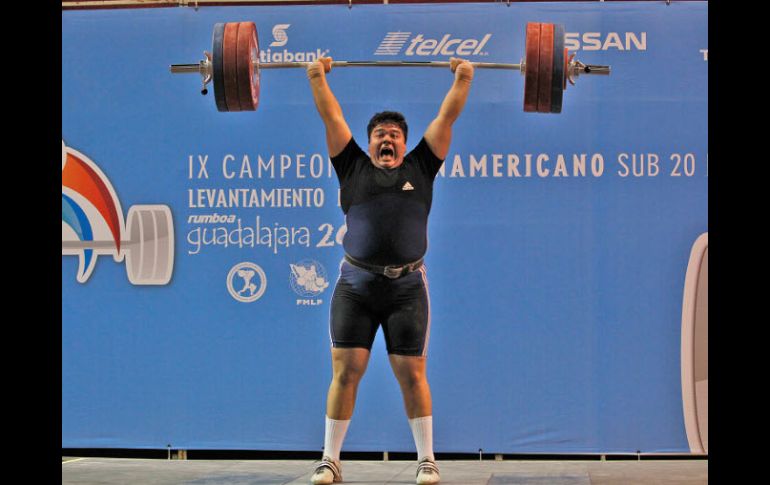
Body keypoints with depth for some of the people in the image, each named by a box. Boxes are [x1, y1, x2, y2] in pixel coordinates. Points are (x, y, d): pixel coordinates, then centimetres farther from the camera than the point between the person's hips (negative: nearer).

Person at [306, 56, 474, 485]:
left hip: (407, 286, 0)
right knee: (345, 371, -1)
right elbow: (332, 117, 14)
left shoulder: (420, 169, 12)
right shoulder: (354, 168, 12)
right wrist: (317, 77, 17)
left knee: (412, 374, 1)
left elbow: (447, 117, 13)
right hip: (355, 285, 0)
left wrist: (463, 78, 14)